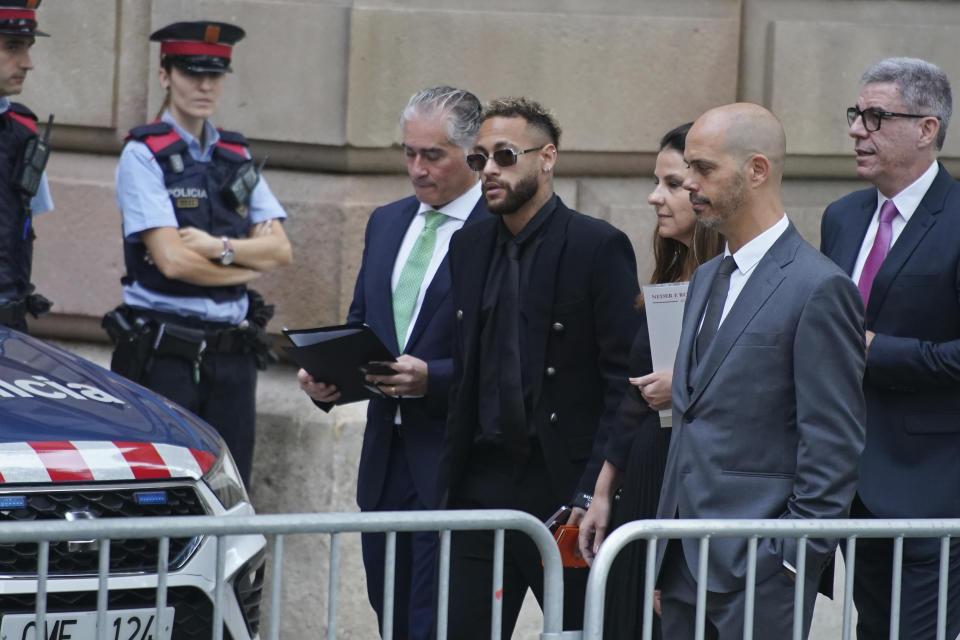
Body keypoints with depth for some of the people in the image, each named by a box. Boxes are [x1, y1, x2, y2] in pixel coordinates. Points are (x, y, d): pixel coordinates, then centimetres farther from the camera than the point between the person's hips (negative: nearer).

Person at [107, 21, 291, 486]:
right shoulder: (144, 155, -4)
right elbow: (172, 260, -13)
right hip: (164, 354, -6)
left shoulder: (236, 158, 15)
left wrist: (219, 247, -11)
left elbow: (280, 249, 6)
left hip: (232, 353, 6)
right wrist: (249, 261, -1)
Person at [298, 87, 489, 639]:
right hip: (386, 459, 8)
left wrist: (432, 379, -24)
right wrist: (327, 376, 2)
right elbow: (360, 323, 21)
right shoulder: (387, 224, 16)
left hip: (452, 467, -8)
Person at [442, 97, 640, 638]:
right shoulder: (468, 246, 12)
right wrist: (448, 480, 4)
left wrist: (595, 491, -16)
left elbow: (624, 380, -10)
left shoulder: (599, 247, -6)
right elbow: (463, 371, 15)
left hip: (563, 483, -5)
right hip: (482, 482, 5)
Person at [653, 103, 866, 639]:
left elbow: (833, 447, -13)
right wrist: (666, 561, 17)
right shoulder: (708, 279, 17)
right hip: (686, 565, 8)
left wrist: (796, 562, -15)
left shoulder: (819, 288, -10)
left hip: (759, 574, -8)